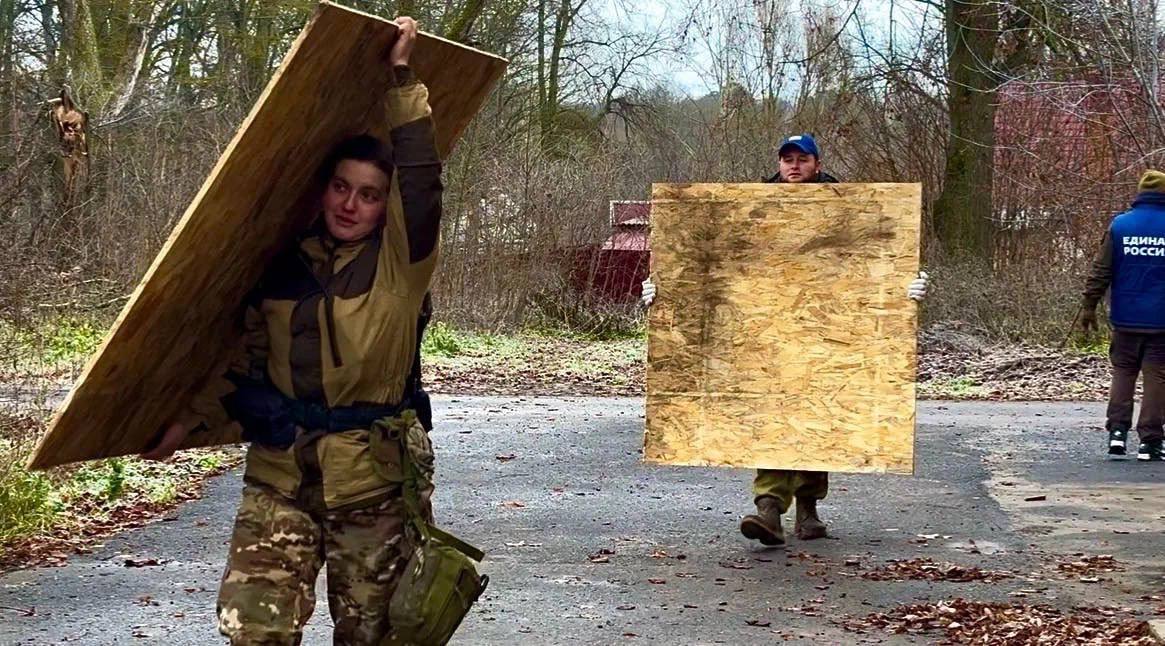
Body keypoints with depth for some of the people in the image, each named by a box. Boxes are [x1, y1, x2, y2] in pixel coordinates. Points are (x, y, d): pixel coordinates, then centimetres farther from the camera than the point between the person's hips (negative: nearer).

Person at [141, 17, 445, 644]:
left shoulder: (400, 263, -2)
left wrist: (402, 78, -15)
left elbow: (420, 180, -15)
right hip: (279, 476, 2)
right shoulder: (282, 264, 7)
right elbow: (247, 357, 17)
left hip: (375, 479, -2)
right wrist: (192, 418, 11)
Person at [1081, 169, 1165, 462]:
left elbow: (1100, 271, 0)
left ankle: (1117, 430, 3)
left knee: (1122, 371, 15)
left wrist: (1089, 306, 7)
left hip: (1126, 319, 2)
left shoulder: (1119, 225, -1)